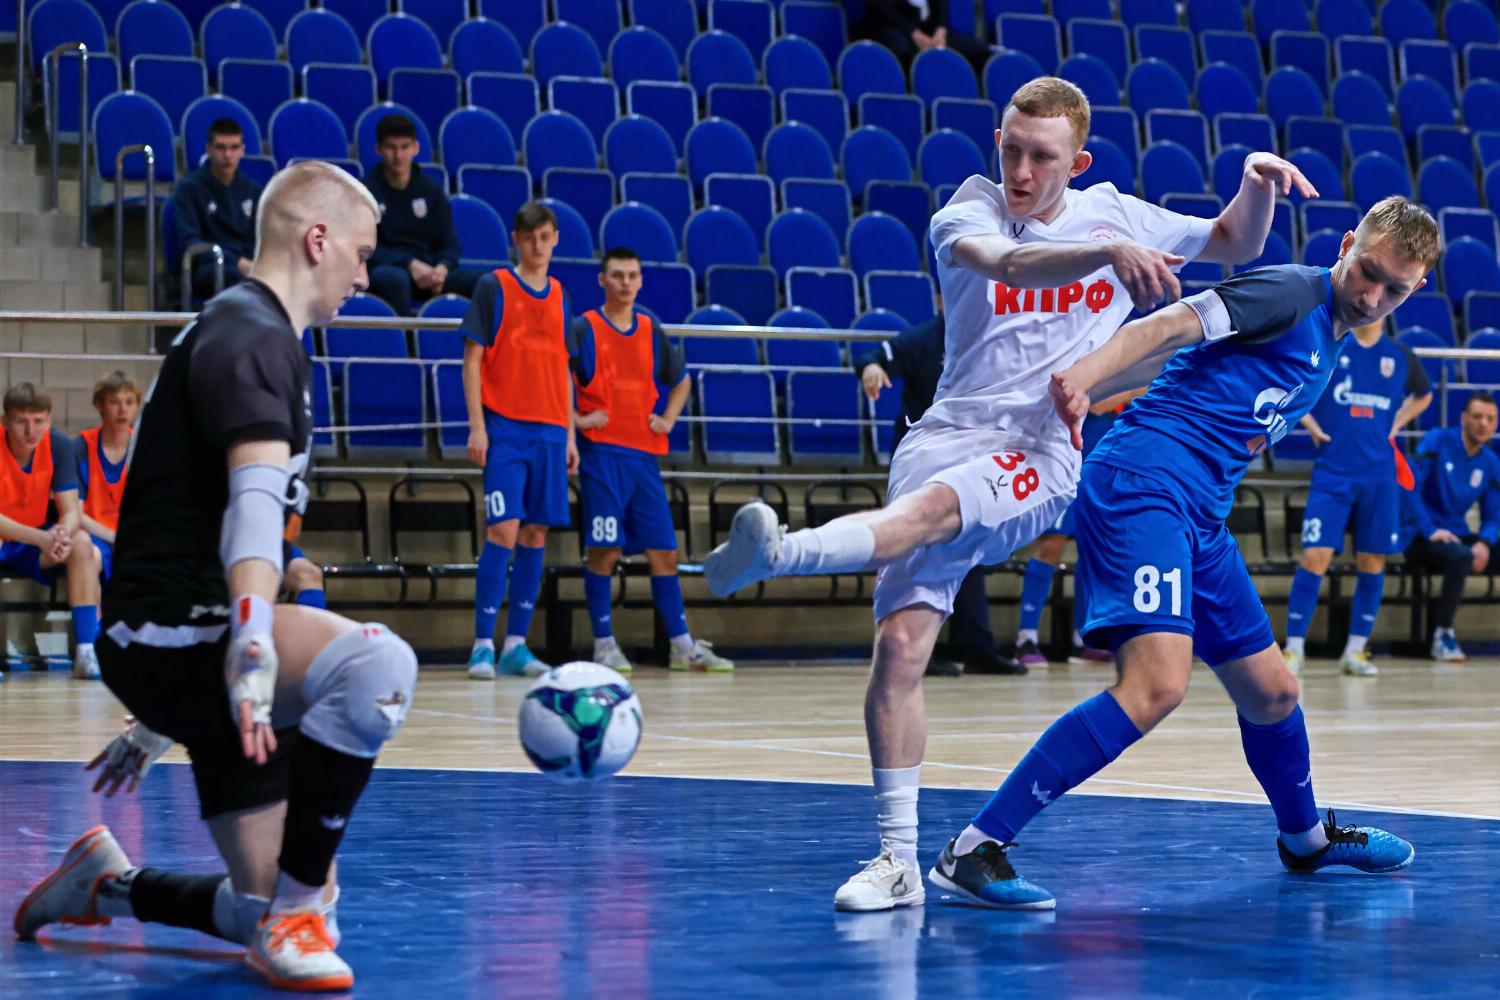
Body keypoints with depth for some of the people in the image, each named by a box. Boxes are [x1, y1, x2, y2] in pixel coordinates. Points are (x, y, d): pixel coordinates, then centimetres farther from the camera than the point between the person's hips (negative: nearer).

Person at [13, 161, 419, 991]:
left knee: (268, 918, 7)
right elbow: (256, 495, -29)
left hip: (181, 645, 10)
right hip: (169, 635, -10)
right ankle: (296, 915, -25)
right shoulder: (252, 338, -9)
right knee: (376, 664, -36)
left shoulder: (249, 336, 23)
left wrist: (162, 717, 38)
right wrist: (252, 635, -45)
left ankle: (105, 883, 30)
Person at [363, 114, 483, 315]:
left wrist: (442, 268, -14)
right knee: (394, 279, -42)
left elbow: (449, 244, 11)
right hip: (385, 269, -4)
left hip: (427, 273, 4)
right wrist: (410, 264, -20)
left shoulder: (431, 190, 14)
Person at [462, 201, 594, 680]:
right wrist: (476, 426, -10)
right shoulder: (493, 287, 1)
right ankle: (483, 645, -9)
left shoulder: (560, 297, 15)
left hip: (549, 433, 5)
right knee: (503, 530, -13)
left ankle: (516, 645, 8)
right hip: (505, 428, -5)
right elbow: (473, 358, -2)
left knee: (536, 534, 3)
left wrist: (570, 434, 13)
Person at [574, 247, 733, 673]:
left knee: (663, 551, 4)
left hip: (644, 451, 5)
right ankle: (604, 644, 0)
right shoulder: (584, 328, -1)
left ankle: (682, 646, 9)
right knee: (603, 550, -7)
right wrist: (575, 418, -11)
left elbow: (680, 381, 27)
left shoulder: (652, 330, 14)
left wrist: (668, 420, 13)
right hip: (601, 451, -5)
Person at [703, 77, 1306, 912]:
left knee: (926, 510, -34)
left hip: (1046, 459, -1)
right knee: (901, 640, -14)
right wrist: (1110, 252, -36)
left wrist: (1259, 184, 4)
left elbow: (1237, 246, 25)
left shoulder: (1112, 215, 12)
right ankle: (899, 861, -8)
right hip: (947, 436, 1)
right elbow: (1007, 261, -21)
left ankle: (774, 555, -61)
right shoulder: (970, 211, 4)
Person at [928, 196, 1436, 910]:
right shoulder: (1294, 292, -5)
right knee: (1157, 683, -25)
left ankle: (1306, 840, 45)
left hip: (1201, 518, 10)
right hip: (1142, 482, -10)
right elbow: (1168, 327, -19)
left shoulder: (1329, 347, 22)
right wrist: (1083, 375, -34)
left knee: (1270, 691, 18)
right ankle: (972, 851, -26)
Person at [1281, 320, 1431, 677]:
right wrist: (1311, 424, -1)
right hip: (1332, 471, -3)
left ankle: (1355, 651, 14)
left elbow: (1423, 395, 26)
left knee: (1372, 562, 4)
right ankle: (1294, 648, -2)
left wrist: (1395, 426, 12)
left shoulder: (1400, 356, 7)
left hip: (1379, 476, 3)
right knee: (1315, 557, -10)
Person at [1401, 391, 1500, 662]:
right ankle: (1442, 636, -24)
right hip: (1421, 537, -5)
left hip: (1457, 535, 5)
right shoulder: (1437, 441, -6)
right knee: (1460, 556, -35)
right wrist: (1430, 531, -22)